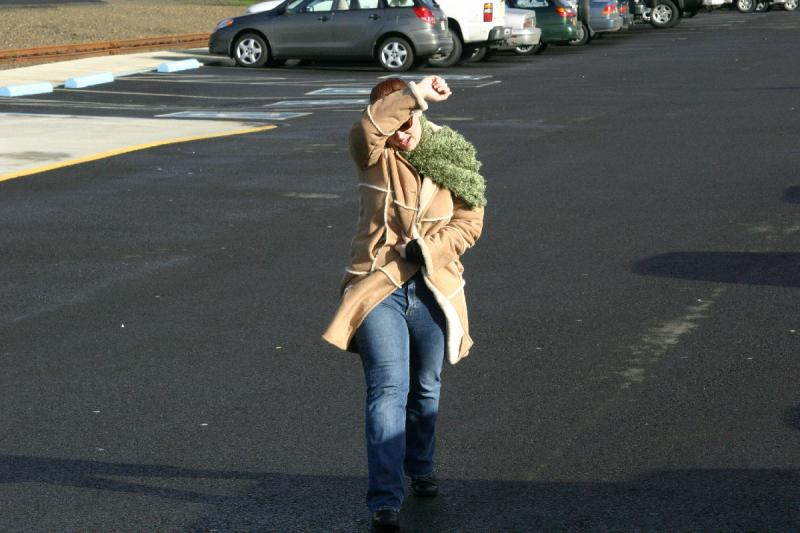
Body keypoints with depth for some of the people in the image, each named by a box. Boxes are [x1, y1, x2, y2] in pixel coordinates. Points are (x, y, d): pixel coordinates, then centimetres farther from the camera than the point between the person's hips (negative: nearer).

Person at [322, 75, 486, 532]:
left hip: (433, 289, 3)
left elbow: (470, 220, 2)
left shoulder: (453, 157, 4)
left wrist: (427, 247, -12)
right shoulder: (376, 156, -3)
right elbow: (366, 130, -27)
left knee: (426, 388, 18)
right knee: (389, 389, -13)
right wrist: (414, 92, -34)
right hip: (378, 288, -3)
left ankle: (420, 468, 41)